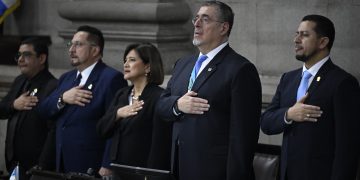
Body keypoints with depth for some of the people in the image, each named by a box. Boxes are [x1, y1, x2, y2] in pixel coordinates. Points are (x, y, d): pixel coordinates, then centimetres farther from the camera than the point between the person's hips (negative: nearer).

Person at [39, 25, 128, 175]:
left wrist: (107, 167, -20)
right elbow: (44, 110, 12)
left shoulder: (112, 78, -10)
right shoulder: (66, 78, 17)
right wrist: (62, 98, -8)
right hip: (63, 165, 7)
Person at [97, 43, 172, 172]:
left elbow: (160, 144, -15)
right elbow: (102, 129, 7)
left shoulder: (159, 97, -11)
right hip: (118, 169, 6)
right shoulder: (121, 95, 11)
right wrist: (118, 113, -10)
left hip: (143, 171, -6)